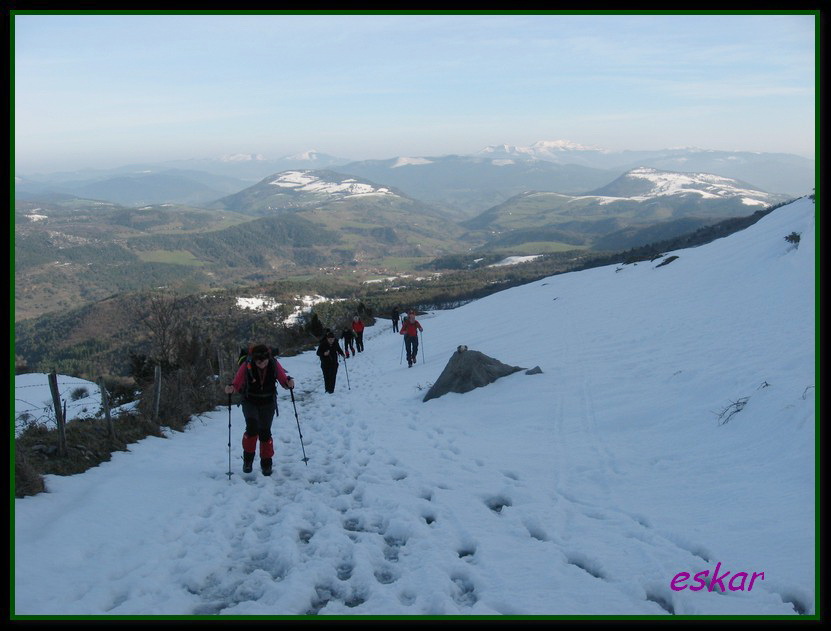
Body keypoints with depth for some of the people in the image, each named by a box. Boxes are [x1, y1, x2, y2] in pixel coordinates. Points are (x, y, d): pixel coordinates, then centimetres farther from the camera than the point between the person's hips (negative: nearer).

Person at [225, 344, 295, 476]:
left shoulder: (274, 364, -15)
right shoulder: (246, 366, -19)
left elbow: (283, 380, -7)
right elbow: (237, 382, -17)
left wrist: (289, 383, -30)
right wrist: (231, 388, -39)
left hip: (268, 402, 1)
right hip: (250, 402, -1)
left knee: (265, 431, 3)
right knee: (252, 427, -22)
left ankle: (266, 463, 20)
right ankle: (248, 459, -2)